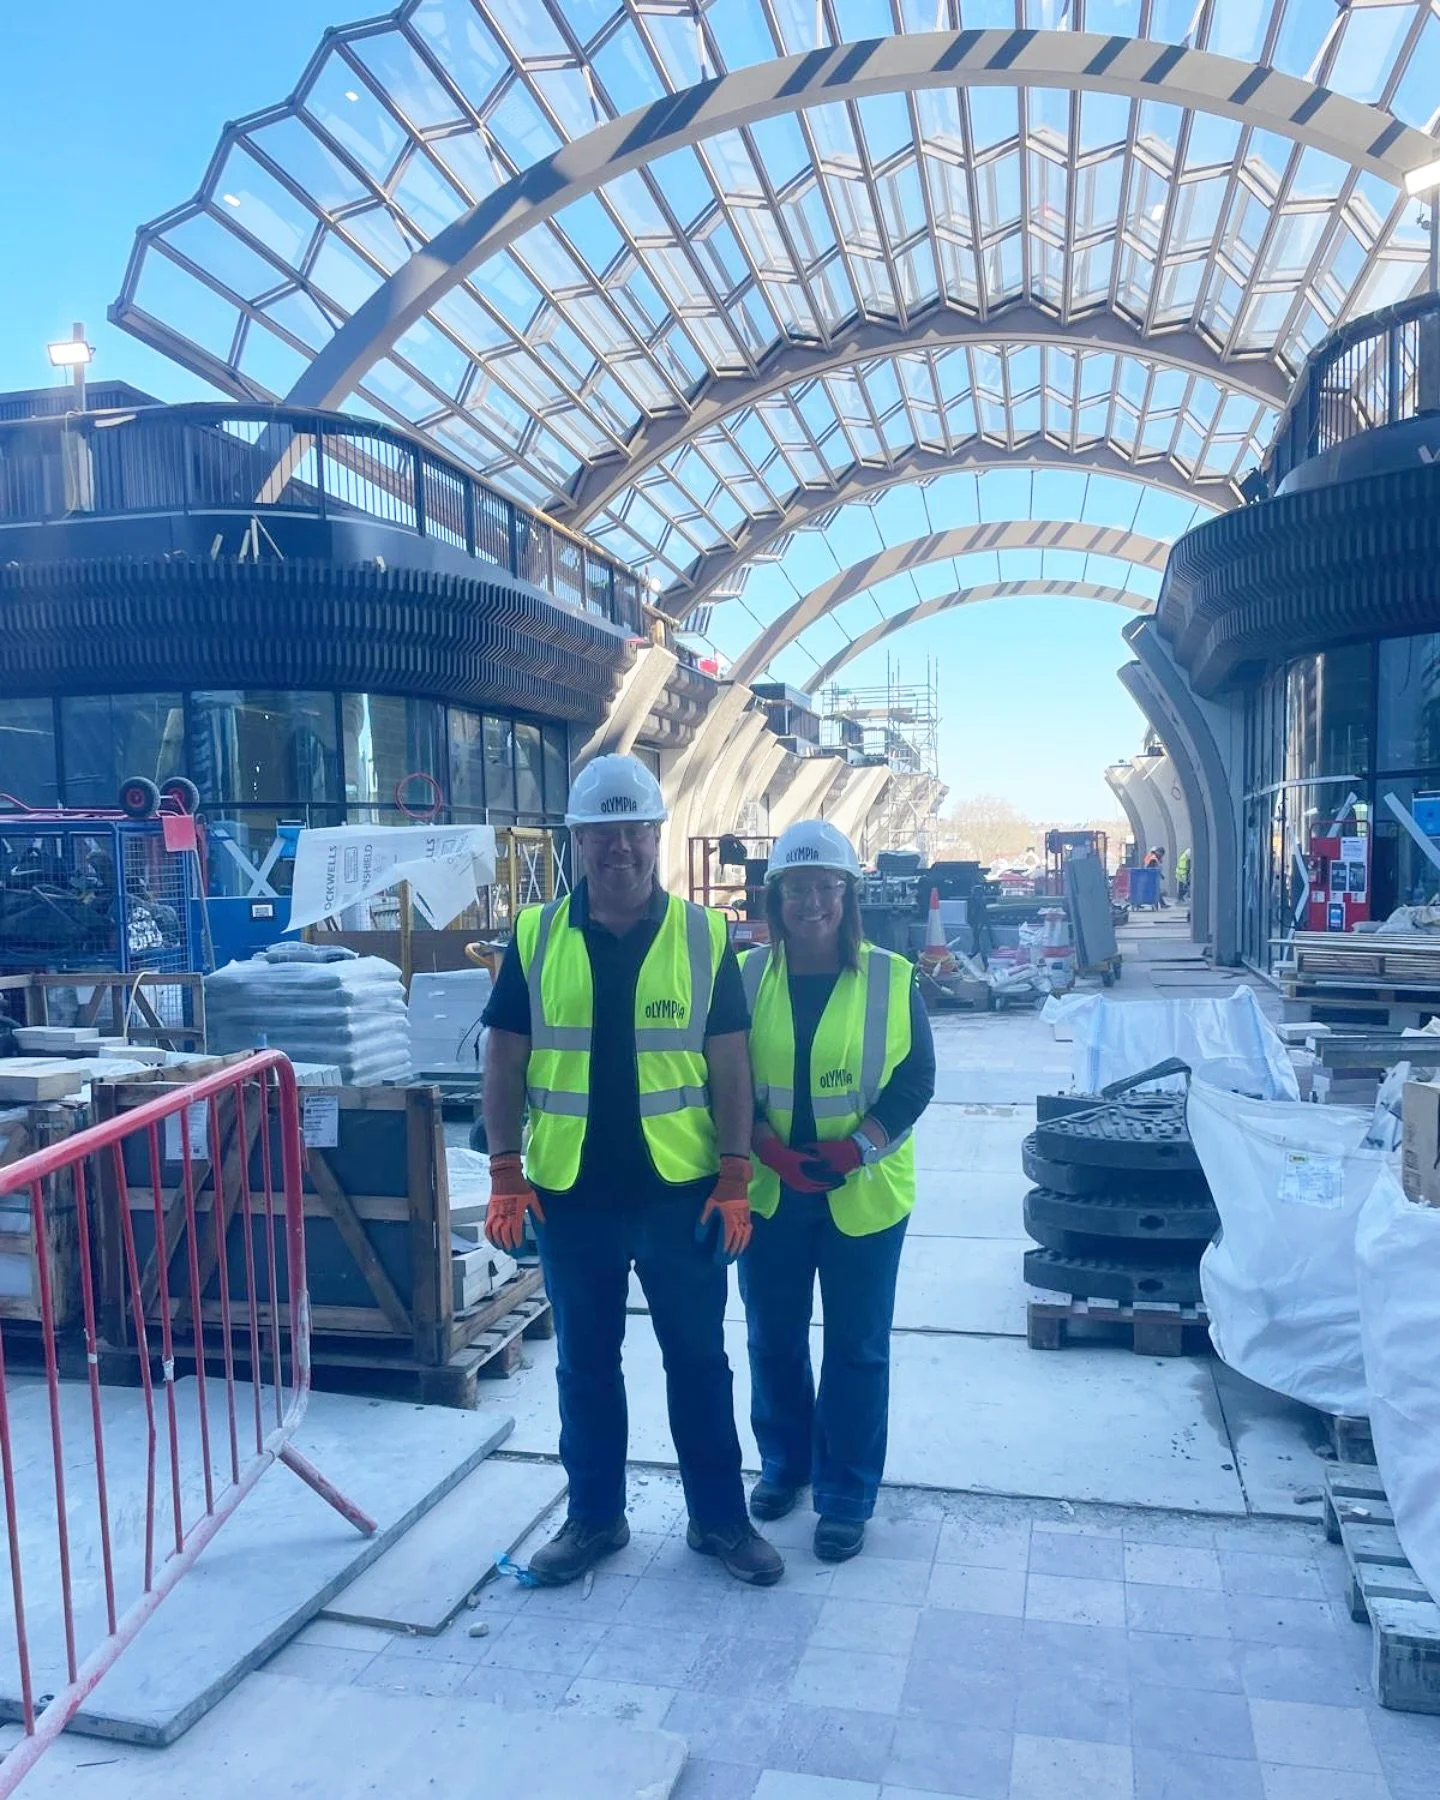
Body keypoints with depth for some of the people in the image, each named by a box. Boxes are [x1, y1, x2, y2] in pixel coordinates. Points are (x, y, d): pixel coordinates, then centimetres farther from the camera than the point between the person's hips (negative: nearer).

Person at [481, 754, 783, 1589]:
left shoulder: (703, 936, -2)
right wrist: (506, 1173, -4)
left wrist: (735, 1178, -7)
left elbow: (730, 1064, -2)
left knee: (699, 1360, 12)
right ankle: (595, 1518, 33)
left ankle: (721, 1518, 29)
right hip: (571, 1193, 1)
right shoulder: (536, 936, -1)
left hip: (681, 1190, -1)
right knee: (586, 1365, 15)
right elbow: (506, 1060, 2)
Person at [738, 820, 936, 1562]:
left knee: (857, 1348, 7)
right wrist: (771, 1149, -15)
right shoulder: (748, 976, 0)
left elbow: (915, 1080, -4)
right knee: (774, 1340, 15)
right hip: (769, 1192, 2)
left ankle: (846, 1497, 23)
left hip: (863, 1194, -2)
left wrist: (853, 1149, -18)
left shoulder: (891, 978, -4)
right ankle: (782, 1465, 37)